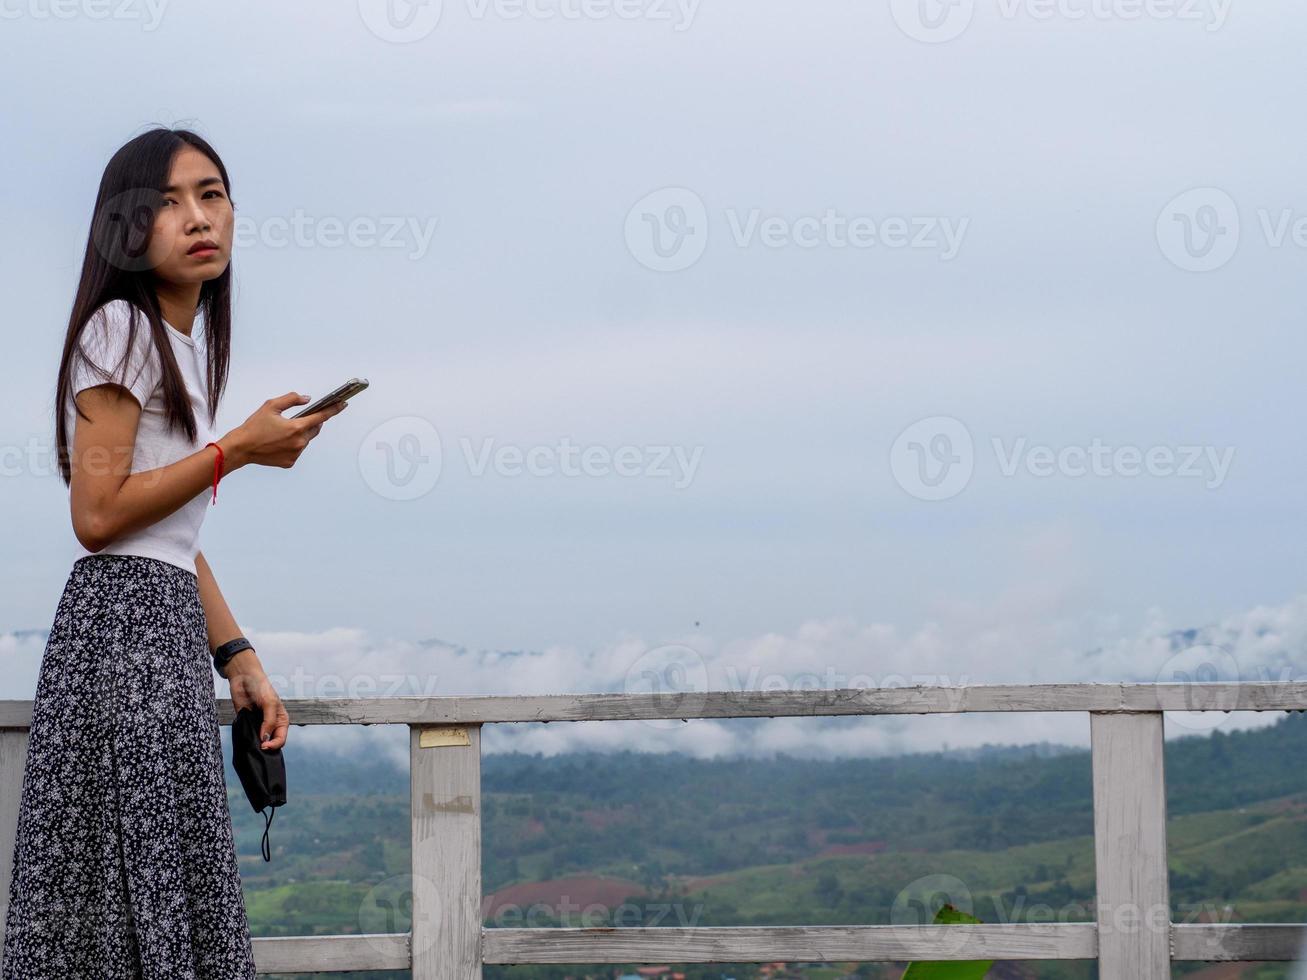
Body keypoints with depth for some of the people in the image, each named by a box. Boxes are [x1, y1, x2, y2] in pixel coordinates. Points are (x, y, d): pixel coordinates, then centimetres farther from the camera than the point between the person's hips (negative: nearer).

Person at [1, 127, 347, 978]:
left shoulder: (189, 341, 19)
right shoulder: (122, 329, -8)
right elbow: (99, 514, -15)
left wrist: (241, 661, 15)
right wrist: (237, 450, -11)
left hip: (172, 629, 9)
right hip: (122, 619, -9)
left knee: (174, 895, 7)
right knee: (126, 904, -8)